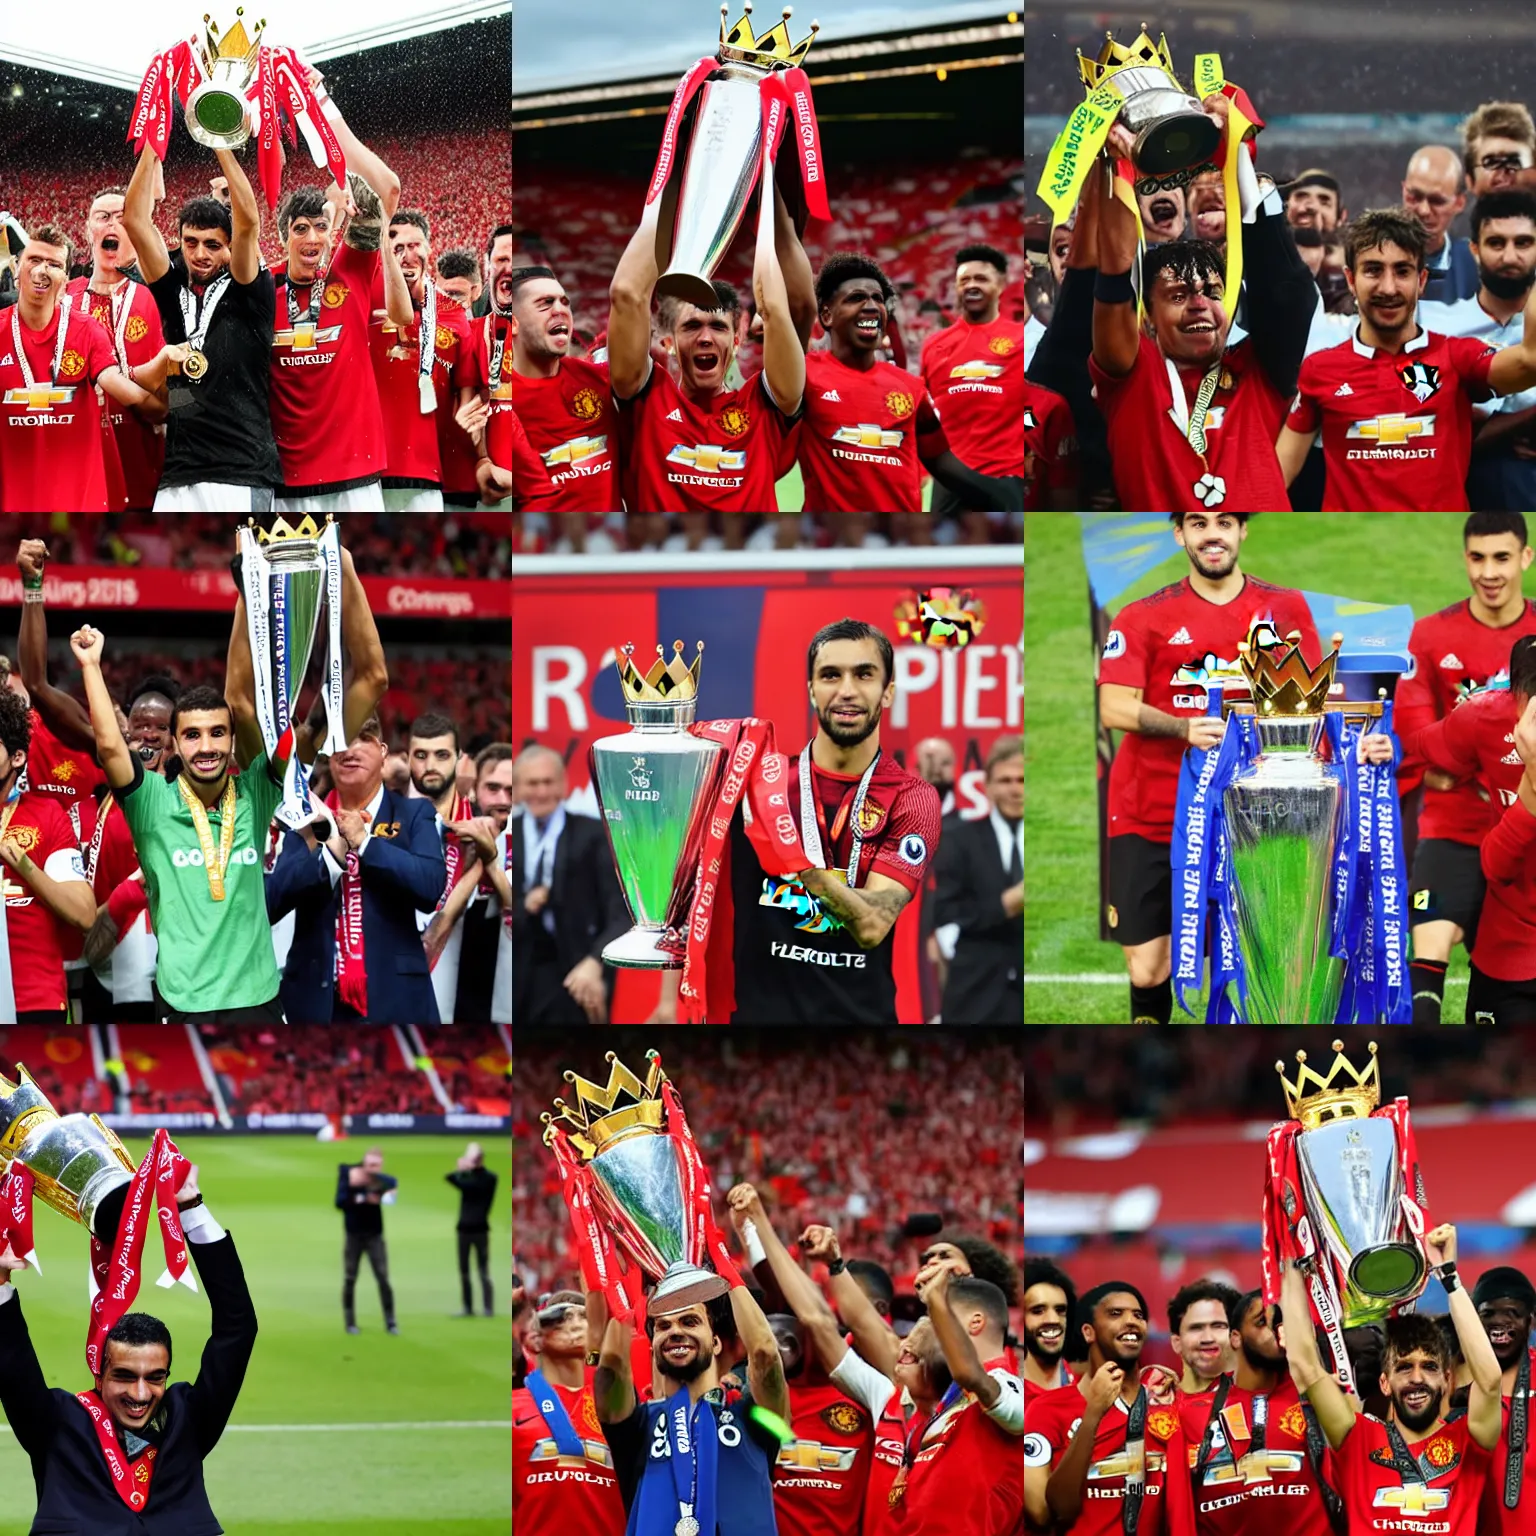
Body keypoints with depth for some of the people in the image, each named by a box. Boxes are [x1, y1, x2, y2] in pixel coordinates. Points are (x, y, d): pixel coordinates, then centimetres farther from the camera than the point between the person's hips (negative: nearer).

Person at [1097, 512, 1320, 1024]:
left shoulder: (1284, 610, 7)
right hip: (1151, 814, -1)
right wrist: (1184, 727, -25)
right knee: (1148, 970, -3)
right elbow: (1114, 708, -7)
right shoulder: (1145, 617, 2)